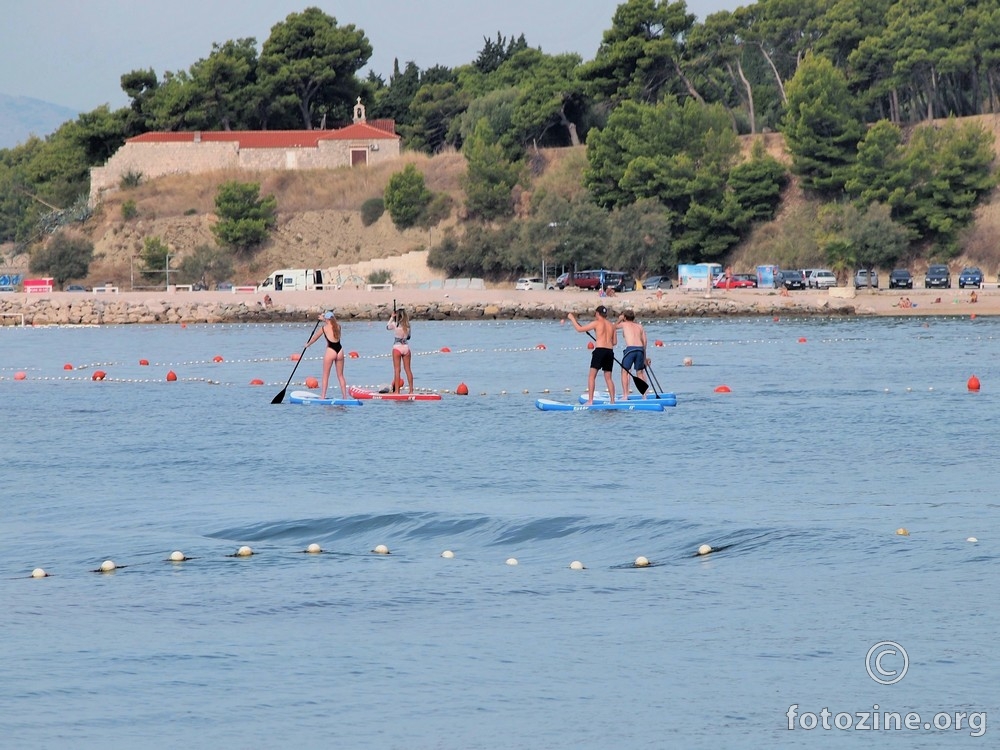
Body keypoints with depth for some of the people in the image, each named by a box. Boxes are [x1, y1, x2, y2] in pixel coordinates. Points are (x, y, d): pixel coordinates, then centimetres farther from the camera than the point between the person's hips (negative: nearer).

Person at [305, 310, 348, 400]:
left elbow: (314, 338, 12)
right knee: (340, 376, 12)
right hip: (340, 350, 4)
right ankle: (345, 396, 11)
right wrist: (324, 320, 45)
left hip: (330, 350, -4)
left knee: (325, 376, 4)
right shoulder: (338, 326, 6)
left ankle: (323, 396, 1)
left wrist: (308, 345, 30)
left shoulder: (324, 328, -3)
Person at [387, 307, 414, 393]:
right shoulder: (407, 325, -2)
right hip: (406, 348, 3)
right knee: (408, 369, 9)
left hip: (397, 348, -3)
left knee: (397, 370, 0)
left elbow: (387, 327, 11)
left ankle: (396, 390, -2)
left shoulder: (395, 324, -11)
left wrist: (392, 317, 17)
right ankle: (411, 390, 10)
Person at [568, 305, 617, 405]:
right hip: (610, 351, 5)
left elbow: (580, 329, 1)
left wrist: (572, 318, 13)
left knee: (592, 376, -3)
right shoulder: (611, 325, 14)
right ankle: (612, 401, 11)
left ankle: (590, 400, -12)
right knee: (608, 377, 13)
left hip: (599, 350, -5)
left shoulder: (597, 323, -1)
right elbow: (615, 341, 16)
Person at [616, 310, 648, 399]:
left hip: (630, 348, -4)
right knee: (640, 372, 16)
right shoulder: (639, 326, 18)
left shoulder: (624, 324, 10)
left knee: (625, 371, 6)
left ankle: (625, 396, -2)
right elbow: (644, 341, 15)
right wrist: (644, 356, 21)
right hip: (640, 349, 4)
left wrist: (619, 320, 43)